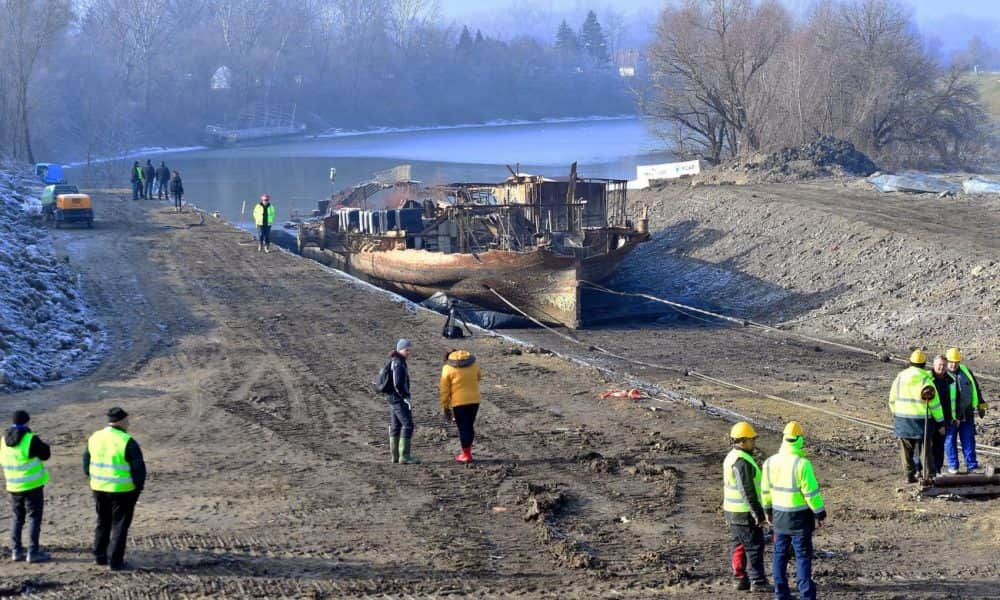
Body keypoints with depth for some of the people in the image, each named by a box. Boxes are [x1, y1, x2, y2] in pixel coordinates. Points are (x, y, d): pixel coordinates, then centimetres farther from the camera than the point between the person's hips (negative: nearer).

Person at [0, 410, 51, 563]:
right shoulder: (31, 440, -18)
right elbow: (45, 454, -7)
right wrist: (43, 444, 11)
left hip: (13, 486, 6)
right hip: (32, 485, -6)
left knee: (17, 518, 16)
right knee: (34, 517, 1)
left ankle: (16, 550, 15)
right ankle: (33, 552, -1)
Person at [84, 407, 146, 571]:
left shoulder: (95, 438, 3)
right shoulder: (127, 442, -16)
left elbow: (86, 463, 13)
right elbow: (138, 467, -15)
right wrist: (138, 486, -1)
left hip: (99, 488, 6)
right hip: (122, 490, -6)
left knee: (103, 522, 22)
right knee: (120, 525, 4)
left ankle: (99, 556, 27)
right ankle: (115, 561, 5)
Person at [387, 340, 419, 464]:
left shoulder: (393, 361, 13)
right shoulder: (399, 363, -17)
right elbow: (398, 384, -24)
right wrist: (406, 398, -18)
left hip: (392, 398, 10)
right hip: (399, 399, -10)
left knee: (395, 426, 13)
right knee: (408, 425, -10)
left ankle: (395, 455, 18)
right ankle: (404, 456, -12)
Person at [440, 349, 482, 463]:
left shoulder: (447, 368, -5)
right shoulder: (473, 363, 5)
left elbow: (444, 390, -5)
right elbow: (479, 376, 24)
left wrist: (445, 407, 1)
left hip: (459, 402, -4)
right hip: (474, 400, 4)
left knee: (463, 427, 4)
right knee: (470, 426, 15)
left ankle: (466, 455, 6)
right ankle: (467, 451, 20)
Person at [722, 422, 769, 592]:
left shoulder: (731, 457, 10)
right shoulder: (742, 461, -22)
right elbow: (747, 491, -24)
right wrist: (758, 514, -21)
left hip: (733, 511, 10)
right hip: (745, 513, -10)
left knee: (740, 546, 12)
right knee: (754, 546, -3)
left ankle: (741, 580, 16)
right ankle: (758, 581, 1)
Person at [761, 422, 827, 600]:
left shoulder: (770, 463, -1)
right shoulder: (802, 464, -20)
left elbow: (765, 490, 9)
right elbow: (811, 492, -17)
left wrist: (768, 510, 22)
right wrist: (820, 513, -6)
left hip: (779, 517, 5)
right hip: (799, 518, -5)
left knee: (780, 555, 14)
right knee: (803, 556, 0)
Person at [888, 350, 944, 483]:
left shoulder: (900, 377, 4)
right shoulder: (925, 379, -9)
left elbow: (892, 399, 11)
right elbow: (934, 402, -8)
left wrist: (895, 414, 25)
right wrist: (941, 423, -3)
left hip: (902, 419, 3)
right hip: (921, 420, -3)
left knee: (906, 449, 10)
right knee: (925, 449, 4)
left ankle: (909, 475, 10)